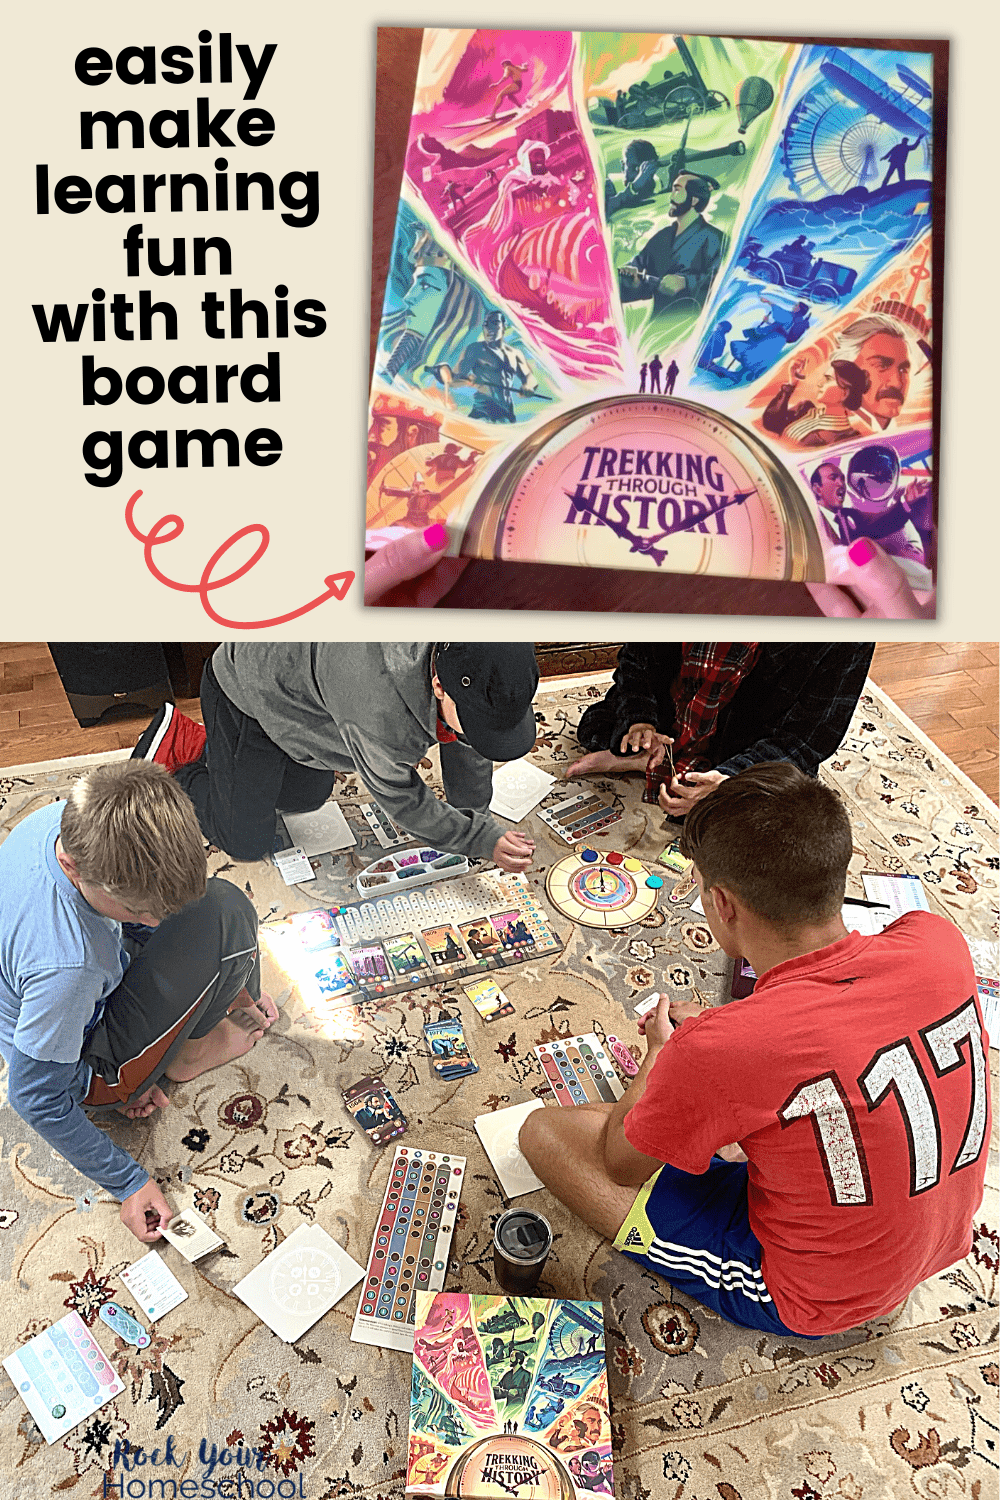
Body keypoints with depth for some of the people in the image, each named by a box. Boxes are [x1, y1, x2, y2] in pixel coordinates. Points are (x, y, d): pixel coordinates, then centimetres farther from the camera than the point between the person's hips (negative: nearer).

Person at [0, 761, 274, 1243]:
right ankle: (189, 1051, 4)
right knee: (223, 912, -22)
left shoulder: (76, 821, -22)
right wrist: (128, 1182, -18)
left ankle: (229, 994, 21)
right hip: (93, 1070, -7)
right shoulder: (67, 965, -43)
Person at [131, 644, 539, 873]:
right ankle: (169, 754, 18)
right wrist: (483, 840, -24)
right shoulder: (381, 704, -46)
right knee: (247, 844, -2)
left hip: (298, 681, 8)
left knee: (306, 798, 25)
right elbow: (399, 799, -27)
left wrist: (475, 816, 1)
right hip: (246, 690, -7)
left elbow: (465, 746, -4)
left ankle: (193, 743, 36)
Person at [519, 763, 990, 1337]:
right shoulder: (938, 942, -20)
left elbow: (620, 1165, -14)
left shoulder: (715, 1049, -36)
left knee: (544, 1129, -6)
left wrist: (660, 1049, 3)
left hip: (809, 1302, -6)